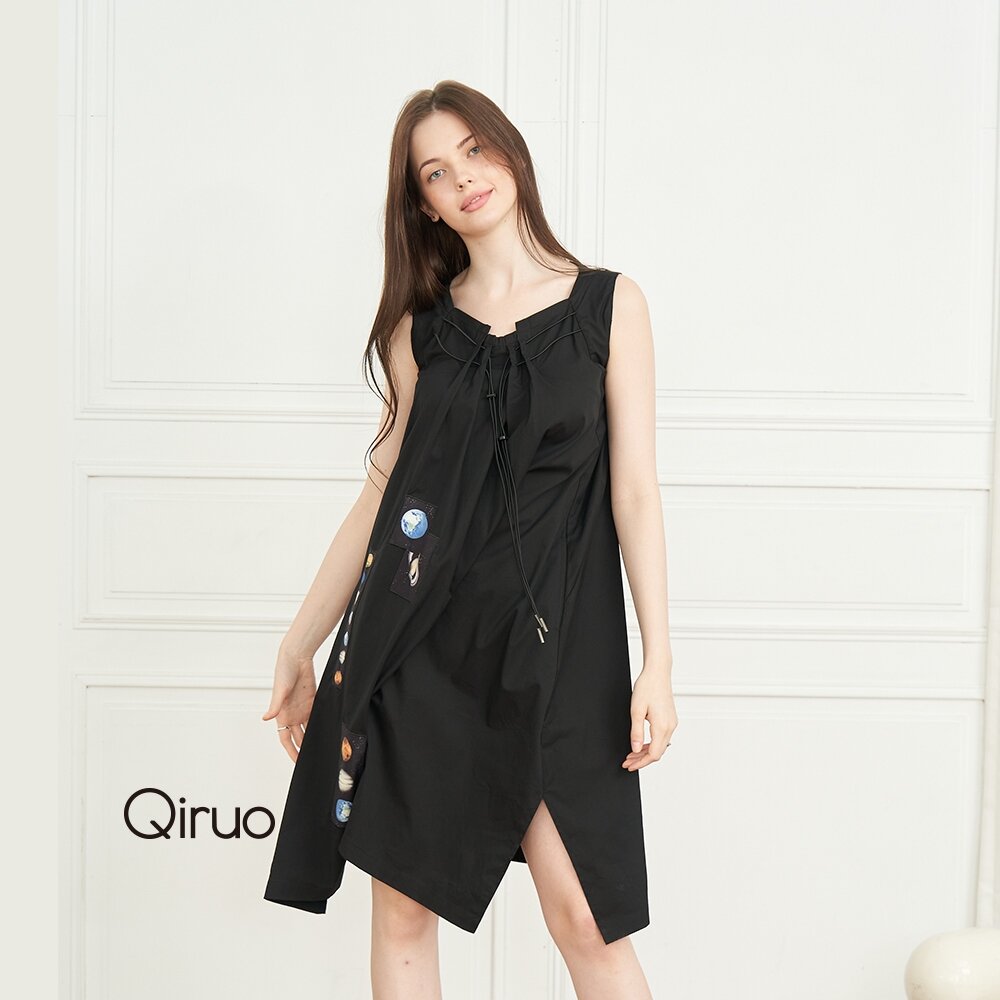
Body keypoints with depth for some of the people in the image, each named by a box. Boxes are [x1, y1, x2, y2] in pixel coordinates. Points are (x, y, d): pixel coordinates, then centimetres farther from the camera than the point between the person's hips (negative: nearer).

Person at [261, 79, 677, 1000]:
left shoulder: (610, 304, 4)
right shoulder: (421, 328, 10)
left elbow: (635, 487, 1)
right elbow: (383, 490, 14)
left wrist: (656, 663, -5)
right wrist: (300, 644, 14)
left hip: (549, 640, -2)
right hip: (415, 639, 3)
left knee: (587, 921, -7)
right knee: (403, 907, 5)